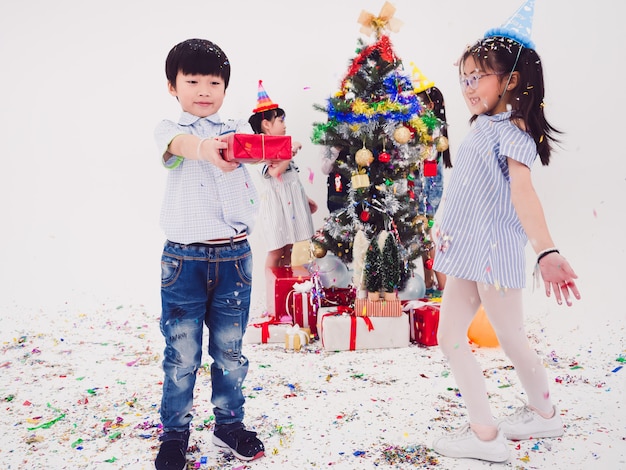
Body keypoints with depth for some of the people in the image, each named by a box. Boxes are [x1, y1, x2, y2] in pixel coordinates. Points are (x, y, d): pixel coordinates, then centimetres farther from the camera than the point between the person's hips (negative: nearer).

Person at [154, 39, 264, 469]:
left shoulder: (237, 129, 9)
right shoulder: (170, 128, 3)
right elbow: (179, 144, -22)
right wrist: (206, 148, -47)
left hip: (234, 256, 2)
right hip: (183, 258, -1)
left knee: (230, 351, 13)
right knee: (181, 355, 6)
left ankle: (230, 424, 32)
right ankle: (175, 433, 25)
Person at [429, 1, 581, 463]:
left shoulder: (512, 132, -13)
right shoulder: (482, 128, 13)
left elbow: (523, 189, -28)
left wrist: (547, 251, -40)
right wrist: (447, 231, 26)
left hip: (494, 251, -9)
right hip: (468, 252, 9)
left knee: (513, 341, 5)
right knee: (449, 338, 11)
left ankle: (545, 413, 25)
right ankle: (484, 430, 22)